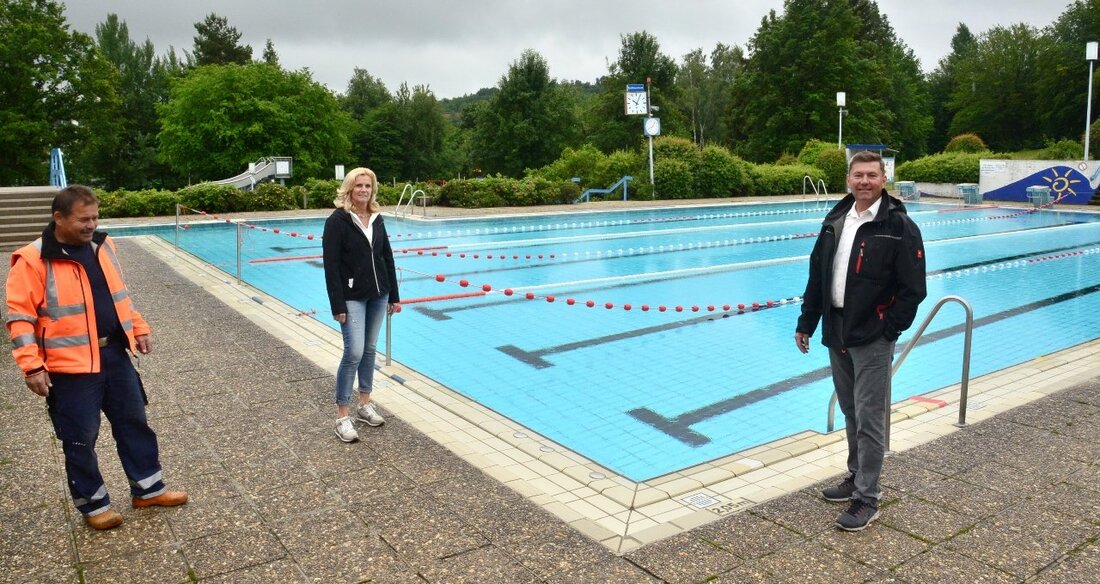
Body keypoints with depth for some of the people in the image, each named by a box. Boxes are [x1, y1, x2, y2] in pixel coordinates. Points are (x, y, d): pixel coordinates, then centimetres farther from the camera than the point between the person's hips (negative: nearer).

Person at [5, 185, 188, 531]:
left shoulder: (102, 246, 5)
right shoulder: (32, 261, -14)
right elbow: (20, 317, -13)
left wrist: (138, 328, 15)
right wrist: (32, 366, -17)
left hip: (115, 355, 6)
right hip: (71, 365, -6)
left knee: (134, 423, 14)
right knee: (80, 439, 7)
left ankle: (148, 489, 28)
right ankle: (93, 505, 24)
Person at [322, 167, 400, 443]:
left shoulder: (377, 219, 7)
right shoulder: (337, 221, -11)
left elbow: (387, 258, 12)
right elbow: (331, 265, -13)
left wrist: (393, 295, 11)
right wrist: (337, 305, -17)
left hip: (378, 295, 6)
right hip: (352, 297, -6)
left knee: (369, 349, 13)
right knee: (354, 352, -10)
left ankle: (364, 404, 26)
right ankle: (342, 415, 1)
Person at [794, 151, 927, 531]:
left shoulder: (899, 227, -10)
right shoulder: (836, 219, 9)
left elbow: (913, 290, -10)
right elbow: (817, 275, 12)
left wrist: (888, 331, -11)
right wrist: (806, 323, 11)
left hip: (872, 339, -6)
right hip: (836, 333, 6)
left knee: (869, 418, -1)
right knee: (851, 413, 18)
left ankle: (867, 498, 10)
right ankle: (857, 477, 33)